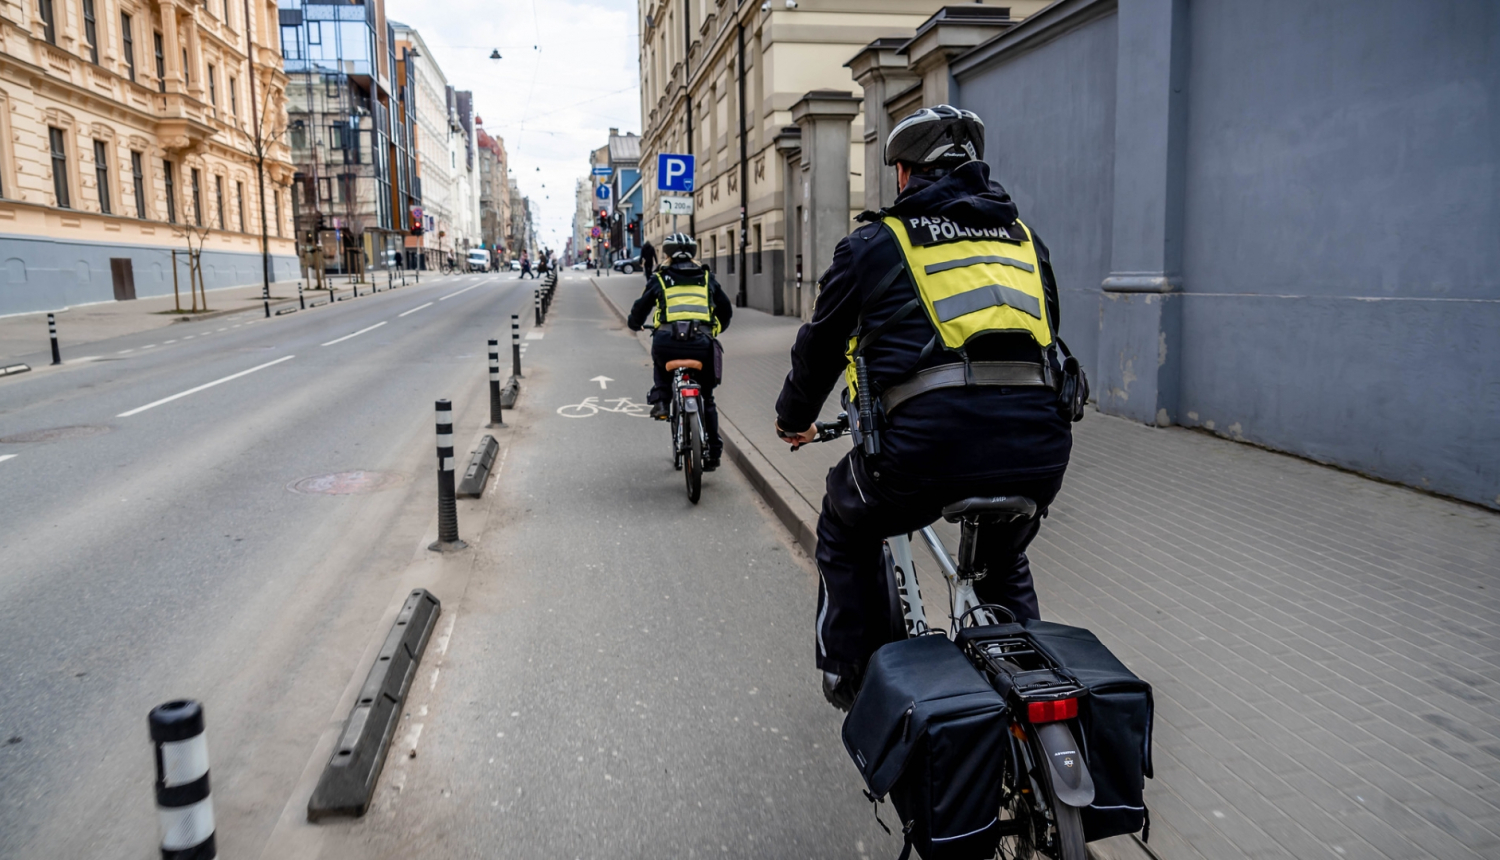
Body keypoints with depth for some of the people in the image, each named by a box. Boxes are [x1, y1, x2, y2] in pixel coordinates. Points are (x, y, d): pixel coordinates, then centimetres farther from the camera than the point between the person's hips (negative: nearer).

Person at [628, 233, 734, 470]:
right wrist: (716, 329, 47)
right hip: (702, 343, 1)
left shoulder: (659, 279, 16)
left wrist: (634, 324, 42)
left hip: (668, 342, -1)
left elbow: (640, 309, 20)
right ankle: (713, 451, 17)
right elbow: (726, 310, 28)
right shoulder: (707, 278, 22)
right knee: (706, 399, 19)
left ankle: (660, 399, 17)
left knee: (660, 356, 38)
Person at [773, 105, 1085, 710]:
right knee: (1005, 563, 35)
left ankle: (851, 677, 32)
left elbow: (819, 344, 20)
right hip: (1039, 446, 5)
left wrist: (793, 419, 38)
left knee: (845, 534, 27)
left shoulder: (876, 242, 11)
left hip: (926, 439, -4)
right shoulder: (1025, 240, 23)